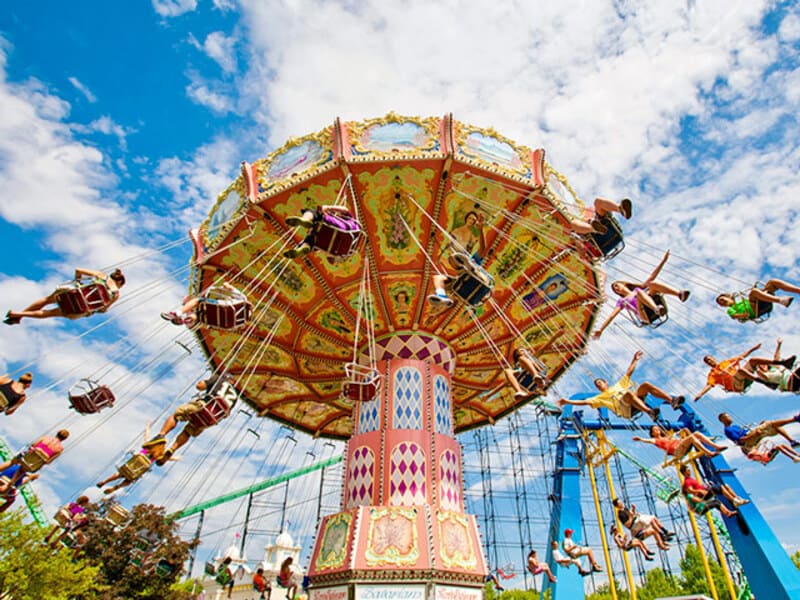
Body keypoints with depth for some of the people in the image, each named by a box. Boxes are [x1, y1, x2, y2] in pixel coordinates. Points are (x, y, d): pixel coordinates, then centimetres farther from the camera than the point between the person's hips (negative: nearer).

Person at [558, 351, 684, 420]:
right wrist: (568, 401, 2)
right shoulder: (601, 397, 22)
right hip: (625, 409, -5)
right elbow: (585, 402, 11)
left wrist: (635, 360, 28)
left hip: (637, 403, 5)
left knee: (646, 385, -15)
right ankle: (649, 411, -54)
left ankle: (672, 400, -23)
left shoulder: (618, 385, 35)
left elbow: (628, 373, 33)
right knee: (628, 393, -36)